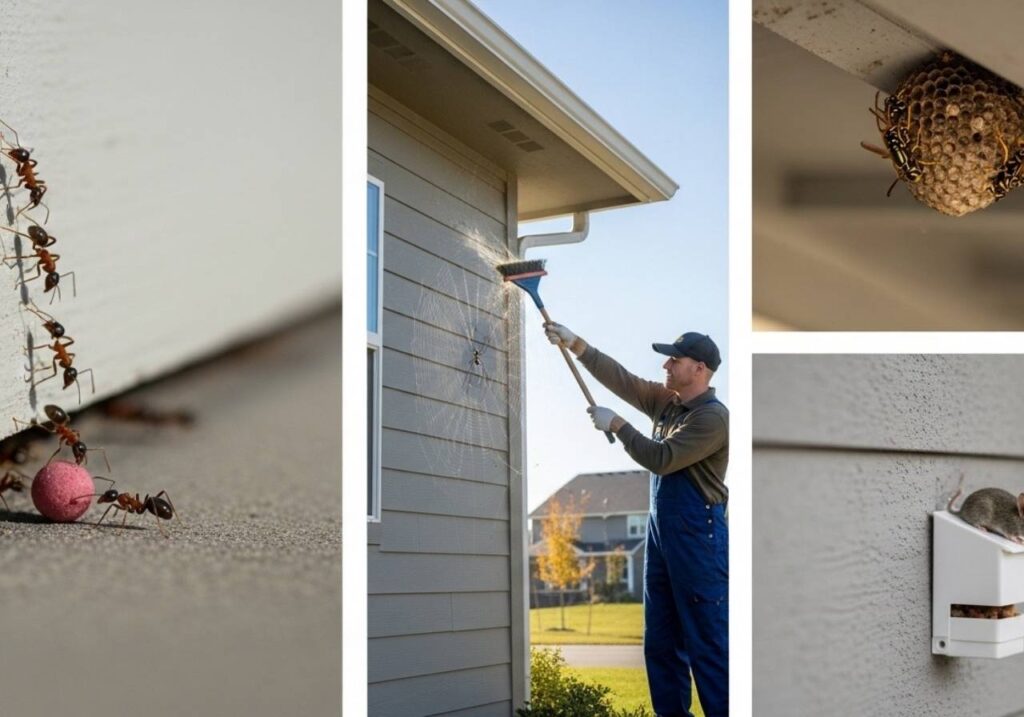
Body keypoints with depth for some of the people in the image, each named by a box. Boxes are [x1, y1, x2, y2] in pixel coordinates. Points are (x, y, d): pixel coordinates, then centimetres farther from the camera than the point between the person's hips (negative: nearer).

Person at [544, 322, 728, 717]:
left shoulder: (713, 417, -13)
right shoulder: (666, 401, 12)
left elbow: (661, 459, -17)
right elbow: (620, 378, 12)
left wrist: (615, 424, -8)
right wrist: (574, 343, 4)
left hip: (697, 534, -9)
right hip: (660, 530, 9)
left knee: (708, 640, -9)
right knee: (661, 640, 10)